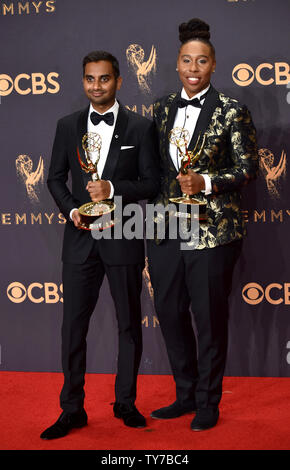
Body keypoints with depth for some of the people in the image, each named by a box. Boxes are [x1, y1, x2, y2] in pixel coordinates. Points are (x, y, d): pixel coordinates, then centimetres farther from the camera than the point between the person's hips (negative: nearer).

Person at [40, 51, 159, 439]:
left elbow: (151, 182, -2)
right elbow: (56, 178, 10)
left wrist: (114, 189, -17)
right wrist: (72, 210, -7)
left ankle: (126, 403, 24)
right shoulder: (68, 126, 7)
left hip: (123, 238, -1)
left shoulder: (140, 127, 0)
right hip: (80, 237, 2)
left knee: (130, 324, 9)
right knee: (73, 325, 3)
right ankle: (72, 410, 14)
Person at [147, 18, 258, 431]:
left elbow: (247, 168, -5)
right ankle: (186, 395, 30)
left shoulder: (232, 111, -4)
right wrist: (155, 210, 10)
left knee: (209, 318, 3)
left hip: (213, 229, -5)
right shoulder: (163, 108, 11)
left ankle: (208, 403, 20)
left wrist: (206, 183, -18)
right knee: (169, 312, 12)